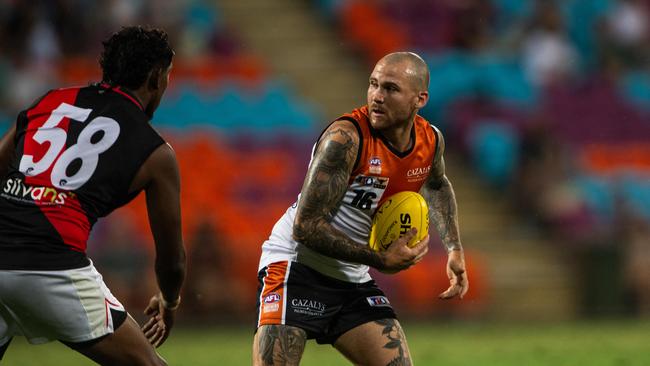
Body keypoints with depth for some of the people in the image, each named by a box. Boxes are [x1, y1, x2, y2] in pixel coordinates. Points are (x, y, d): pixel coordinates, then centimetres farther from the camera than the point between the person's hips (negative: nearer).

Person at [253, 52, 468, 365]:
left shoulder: (431, 140, -1)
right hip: (297, 266, -7)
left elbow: (437, 186, 27)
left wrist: (454, 249, 16)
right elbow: (305, 226, -24)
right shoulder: (345, 137, -23)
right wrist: (380, 260, -22)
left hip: (353, 281, 7)